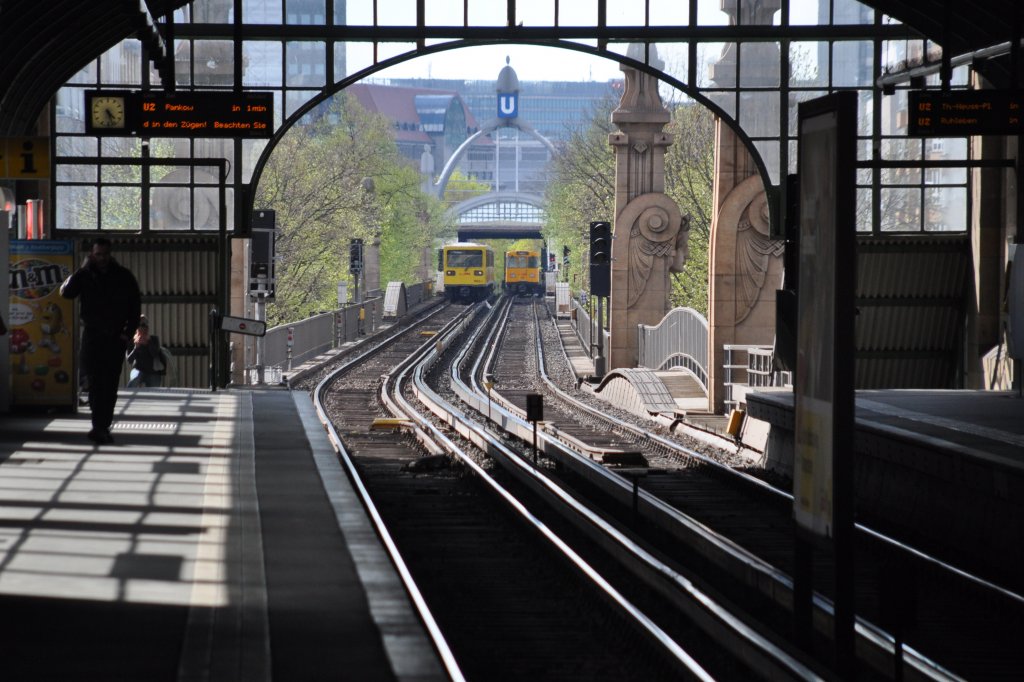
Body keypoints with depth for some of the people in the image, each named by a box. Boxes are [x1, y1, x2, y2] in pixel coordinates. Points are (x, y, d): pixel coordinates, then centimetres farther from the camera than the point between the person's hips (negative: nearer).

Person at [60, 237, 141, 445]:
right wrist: (82, 269, -15)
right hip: (92, 335, -1)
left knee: (110, 385, 1)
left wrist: (129, 332, -1)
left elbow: (135, 305, 8)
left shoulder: (123, 276, 4)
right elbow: (66, 292, -12)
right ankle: (100, 426, -11)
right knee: (95, 382, -8)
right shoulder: (85, 275, 2)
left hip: (115, 338, 1)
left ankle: (102, 427, 6)